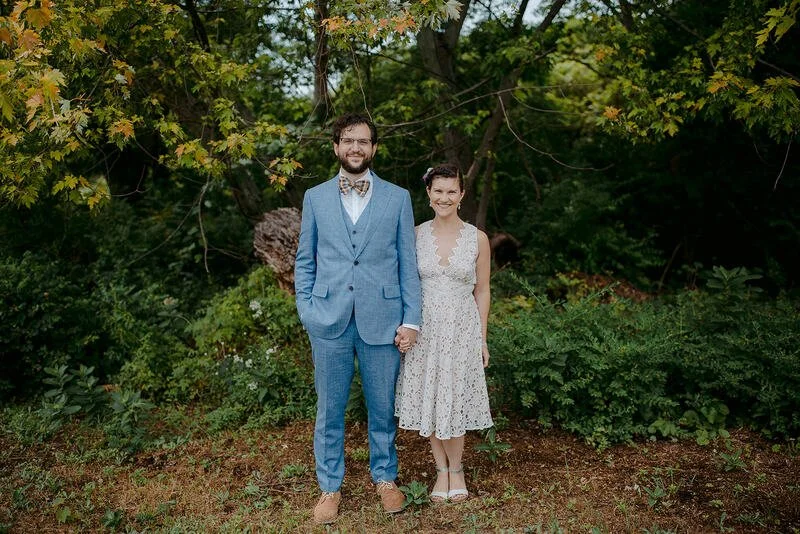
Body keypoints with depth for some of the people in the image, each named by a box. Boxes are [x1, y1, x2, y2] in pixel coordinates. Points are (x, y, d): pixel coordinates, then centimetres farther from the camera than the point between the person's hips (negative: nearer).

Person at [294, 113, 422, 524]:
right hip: (330, 321, 1)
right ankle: (330, 486, 25)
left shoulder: (397, 198, 6)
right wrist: (306, 310, 0)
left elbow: (408, 263, 4)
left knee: (382, 407, 11)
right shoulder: (315, 197, 8)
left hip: (381, 320, 0)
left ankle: (385, 477, 31)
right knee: (329, 410, 9)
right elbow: (304, 260, 11)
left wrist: (411, 319, -2)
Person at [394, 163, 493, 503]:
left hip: (462, 329, -1)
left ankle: (456, 469, 29)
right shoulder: (416, 235, 0)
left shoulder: (477, 239, -2)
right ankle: (441, 470, 27)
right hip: (423, 329, 1)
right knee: (428, 399, 8)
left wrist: (482, 339, 3)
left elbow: (481, 291, 3)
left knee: (455, 400, 6)